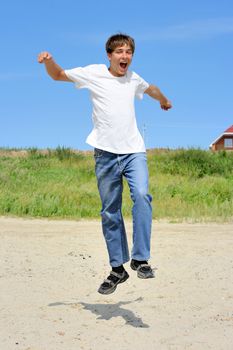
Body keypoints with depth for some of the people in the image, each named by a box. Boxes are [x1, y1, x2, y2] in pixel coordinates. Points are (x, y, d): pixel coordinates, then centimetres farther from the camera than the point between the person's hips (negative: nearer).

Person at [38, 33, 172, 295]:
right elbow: (58, 75, 12)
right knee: (110, 213, 2)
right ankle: (118, 268, 13)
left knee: (141, 196, -24)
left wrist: (164, 101, 54)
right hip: (106, 153, -1)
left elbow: (151, 89, 35)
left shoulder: (133, 78, 12)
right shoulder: (93, 73, 2)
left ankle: (140, 258, -16)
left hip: (134, 151, 1)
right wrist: (48, 61, -9)